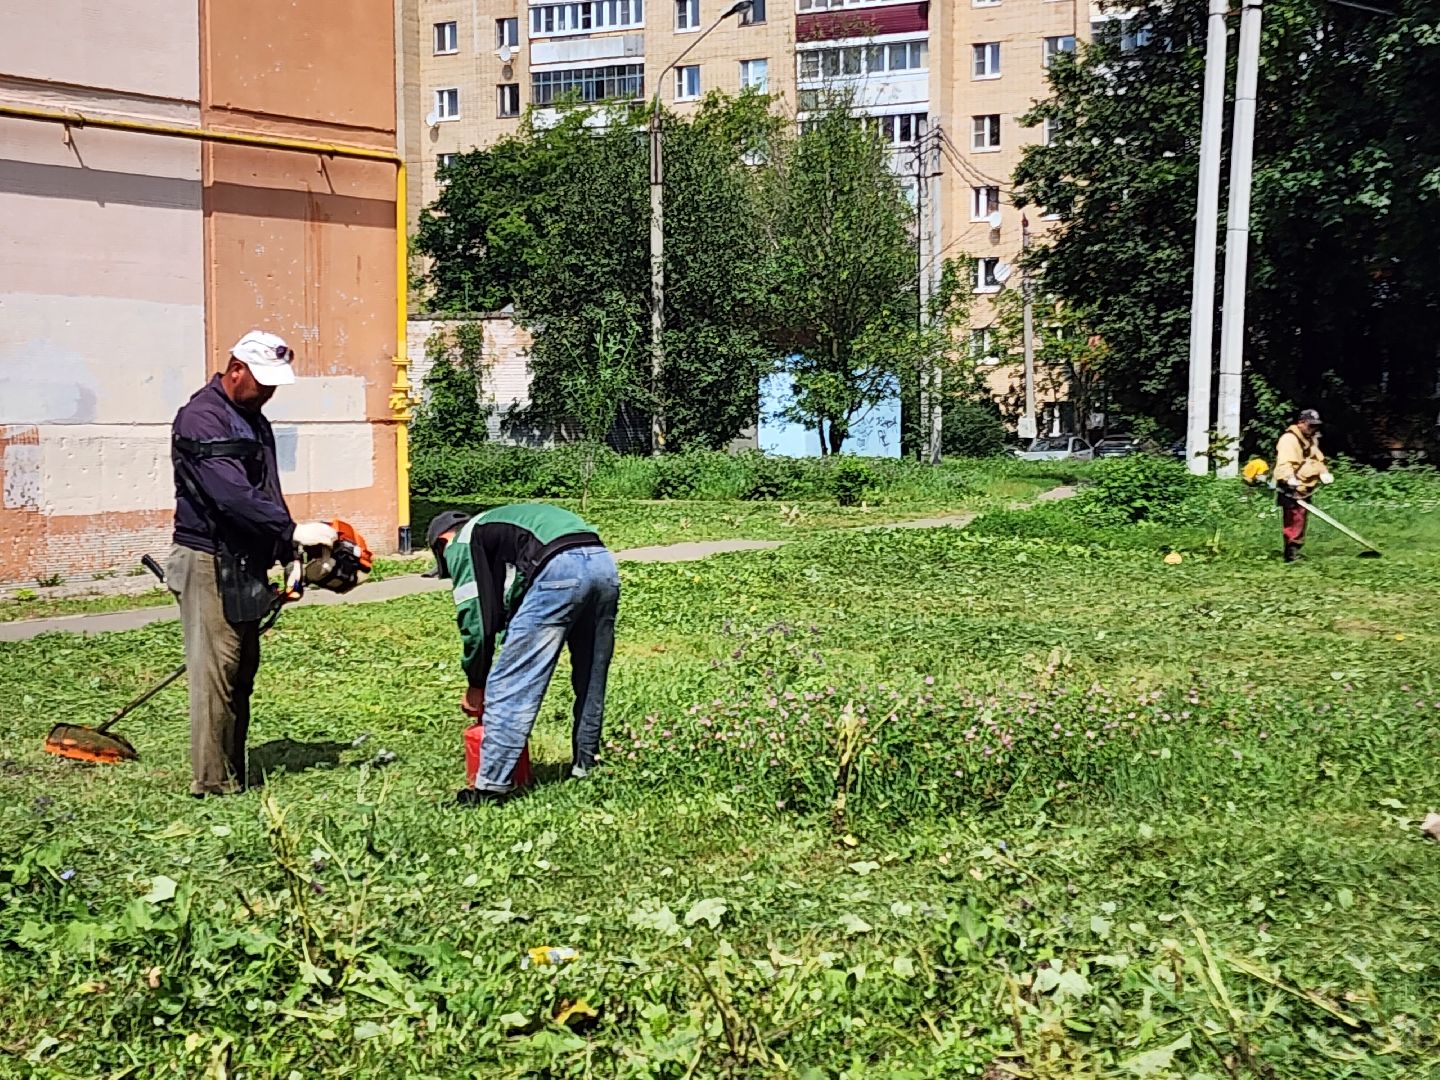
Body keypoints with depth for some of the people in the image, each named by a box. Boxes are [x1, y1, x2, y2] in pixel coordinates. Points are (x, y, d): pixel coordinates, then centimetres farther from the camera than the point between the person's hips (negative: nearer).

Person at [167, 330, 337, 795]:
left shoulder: (254, 422, 16)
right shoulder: (201, 418, -13)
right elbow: (231, 494, -25)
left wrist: (289, 557, 9)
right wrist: (293, 531, -28)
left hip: (246, 565, 9)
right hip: (209, 563, -9)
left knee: (242, 673, 11)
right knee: (215, 672, -7)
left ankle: (233, 774, 18)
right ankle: (212, 782, -2)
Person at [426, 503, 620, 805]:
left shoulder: (461, 543, 17)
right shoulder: (499, 526, 40)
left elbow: (475, 616, 8)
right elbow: (510, 609, 38)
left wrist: (476, 684, 20)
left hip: (560, 570, -8)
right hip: (604, 565, 9)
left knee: (508, 688, -1)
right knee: (590, 679, 24)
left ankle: (490, 786, 0)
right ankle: (585, 763, 35)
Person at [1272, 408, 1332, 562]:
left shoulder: (1311, 440, 18)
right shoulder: (1289, 439, -15)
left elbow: (1317, 459, 27)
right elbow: (1284, 463, -28)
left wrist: (1324, 473, 6)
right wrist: (1290, 478, -46)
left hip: (1304, 489, 10)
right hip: (1291, 490, -10)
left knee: (1302, 520, 16)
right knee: (1294, 521, -15)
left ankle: (1295, 551, 27)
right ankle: (1291, 554, -15)